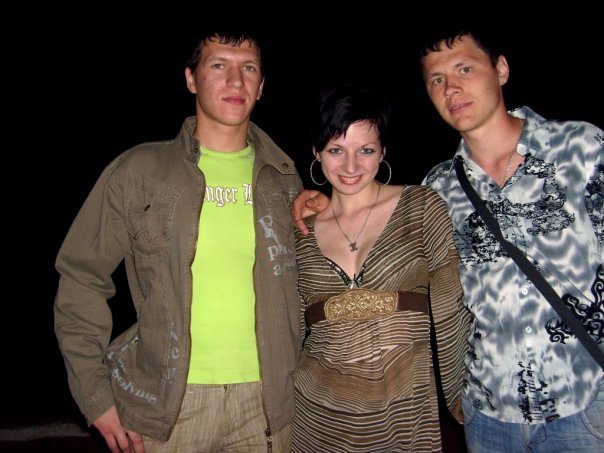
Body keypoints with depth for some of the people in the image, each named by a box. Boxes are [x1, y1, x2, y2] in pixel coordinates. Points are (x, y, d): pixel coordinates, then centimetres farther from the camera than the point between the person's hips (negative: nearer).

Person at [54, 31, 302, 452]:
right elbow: (81, 279, -2)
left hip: (265, 400, 2)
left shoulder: (283, 180, 3)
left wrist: (298, 381, 8)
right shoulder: (137, 171, -4)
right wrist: (95, 395, -5)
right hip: (165, 401, -2)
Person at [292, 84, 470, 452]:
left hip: (407, 408, -2)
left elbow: (450, 313, -3)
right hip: (318, 409, 2)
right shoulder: (300, 228, 2)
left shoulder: (421, 207, -5)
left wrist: (460, 397, -2)